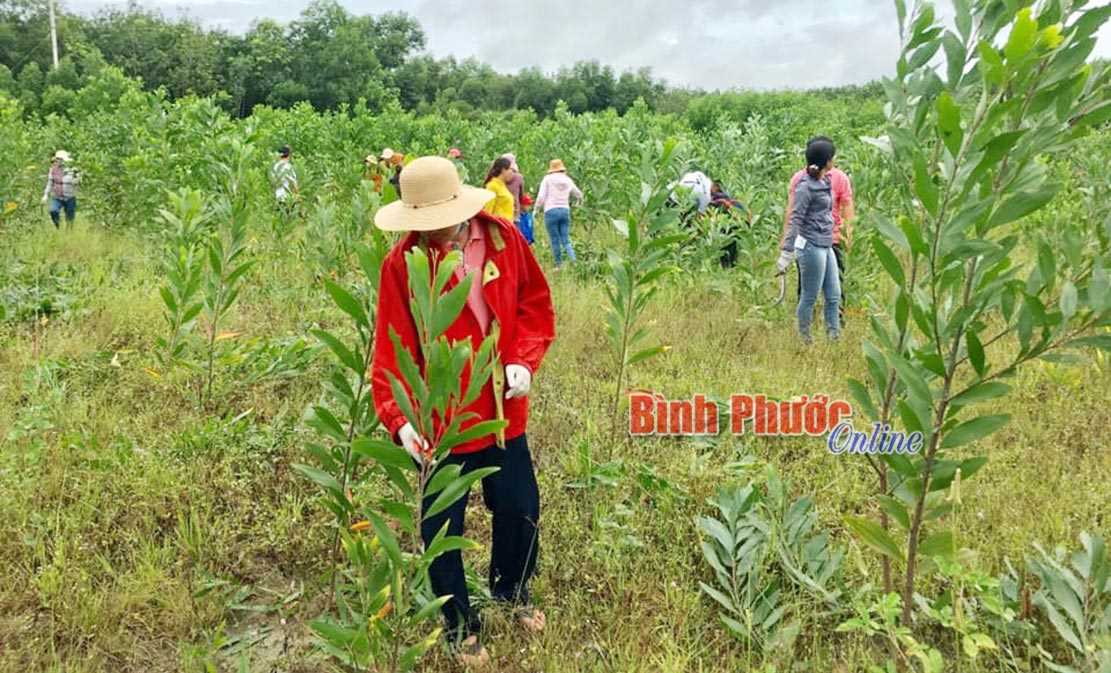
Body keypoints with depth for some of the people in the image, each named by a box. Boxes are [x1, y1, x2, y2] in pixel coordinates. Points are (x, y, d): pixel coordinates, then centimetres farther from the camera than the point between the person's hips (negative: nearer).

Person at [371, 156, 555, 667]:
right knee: (441, 528, 9)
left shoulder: (504, 238, -6)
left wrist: (523, 360, -10)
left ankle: (512, 590, 49)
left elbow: (536, 303, 4)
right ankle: (461, 626, 34)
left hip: (503, 412, 3)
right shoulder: (402, 264, -14)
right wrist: (399, 417, -26)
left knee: (520, 509, 18)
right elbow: (392, 349, -16)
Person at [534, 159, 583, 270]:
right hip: (565, 211, 4)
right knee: (566, 240, 5)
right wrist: (580, 201, 48)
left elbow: (541, 197, -6)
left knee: (555, 240, 1)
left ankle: (559, 265, 4)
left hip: (551, 211, -4)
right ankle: (574, 261, -13)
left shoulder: (547, 179, 1)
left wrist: (536, 209, 7)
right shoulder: (568, 180, 13)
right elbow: (579, 195, 26)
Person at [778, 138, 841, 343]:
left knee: (834, 295, 10)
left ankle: (834, 337, 18)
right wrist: (786, 253, -17)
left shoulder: (825, 181, 12)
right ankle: (804, 340, 13)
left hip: (826, 246, 9)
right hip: (811, 247, -9)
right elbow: (794, 220, -15)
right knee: (809, 297, 1)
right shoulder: (806, 186, -13)